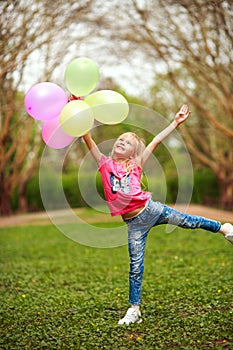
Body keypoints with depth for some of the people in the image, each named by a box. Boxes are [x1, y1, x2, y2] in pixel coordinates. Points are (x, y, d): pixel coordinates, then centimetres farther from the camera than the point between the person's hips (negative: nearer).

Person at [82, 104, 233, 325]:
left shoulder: (136, 164, 2)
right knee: (135, 266, 3)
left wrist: (176, 122, 6)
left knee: (187, 221, 13)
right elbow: (87, 138, -5)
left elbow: (156, 141, 4)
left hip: (150, 209, 0)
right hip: (133, 223, 0)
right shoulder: (105, 163, 2)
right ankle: (134, 310, 13)